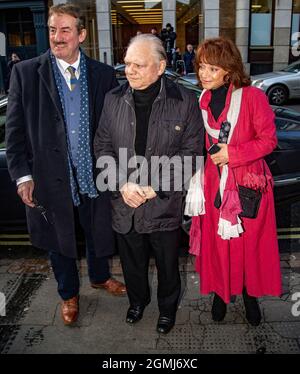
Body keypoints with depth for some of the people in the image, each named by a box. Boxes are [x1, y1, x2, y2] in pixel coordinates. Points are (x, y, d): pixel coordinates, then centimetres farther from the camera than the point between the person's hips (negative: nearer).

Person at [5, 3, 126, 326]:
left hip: (94, 174, 1)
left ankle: (100, 276, 50)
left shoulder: (104, 75, -2)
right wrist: (22, 175, -8)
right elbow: (15, 130, -4)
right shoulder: (25, 73, -6)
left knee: (97, 233, 19)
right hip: (51, 177, -1)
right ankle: (68, 294, 42)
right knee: (59, 241, 16)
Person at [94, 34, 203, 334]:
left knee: (167, 264, 16)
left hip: (164, 203, -2)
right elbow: (102, 147, 2)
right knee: (132, 261, 21)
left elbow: (190, 151, -9)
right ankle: (137, 300, 50)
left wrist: (154, 186, -16)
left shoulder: (184, 101, -9)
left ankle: (168, 307, 45)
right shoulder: (113, 99, -1)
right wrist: (124, 184, -12)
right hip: (124, 202, 3)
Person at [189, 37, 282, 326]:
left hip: (248, 183, -3)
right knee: (217, 241, 11)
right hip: (214, 184, 3)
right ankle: (221, 293, 34)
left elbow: (268, 140, -9)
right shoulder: (201, 102, 5)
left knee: (250, 242, 8)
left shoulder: (252, 97, -10)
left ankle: (250, 295, 32)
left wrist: (232, 154, -19)